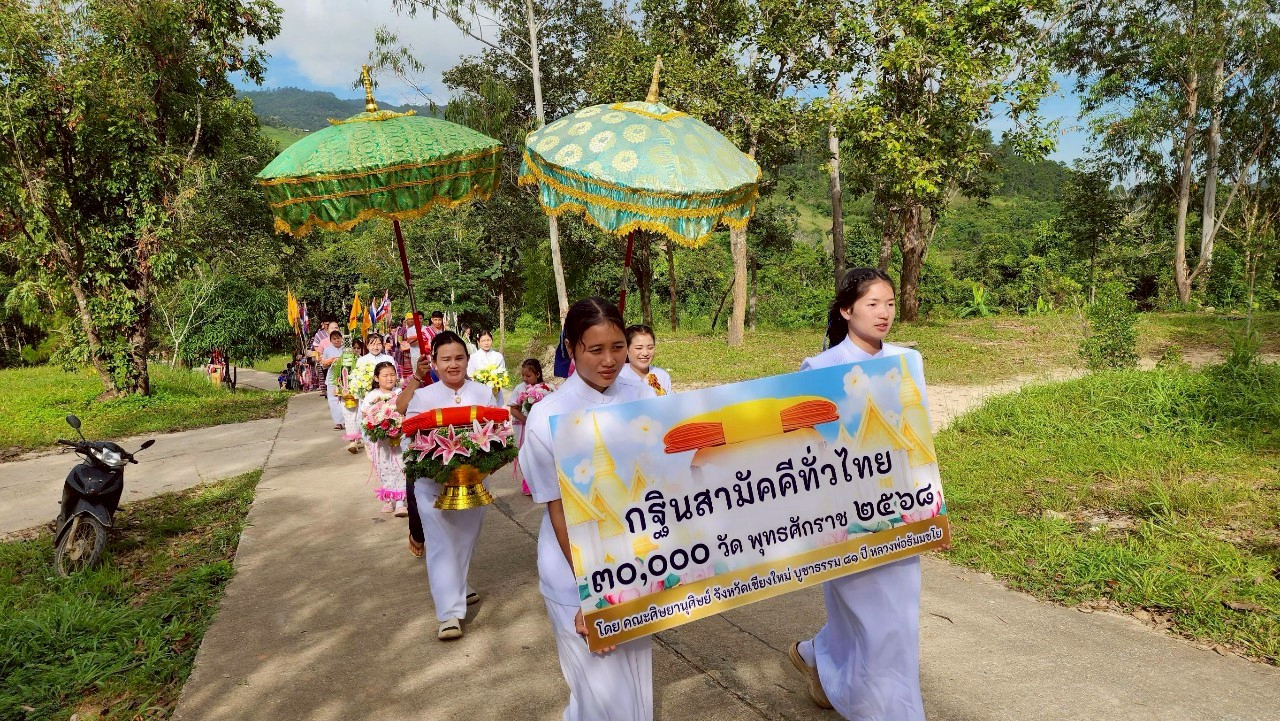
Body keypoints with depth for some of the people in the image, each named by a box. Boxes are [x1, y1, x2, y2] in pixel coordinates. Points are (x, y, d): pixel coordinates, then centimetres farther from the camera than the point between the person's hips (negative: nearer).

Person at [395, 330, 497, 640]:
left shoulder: (484, 393, 0)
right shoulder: (423, 396, -4)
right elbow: (409, 439, -6)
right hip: (433, 484, -2)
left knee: (466, 539, 17)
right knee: (442, 544, -3)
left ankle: (457, 587, 41)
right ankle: (450, 612, -1)